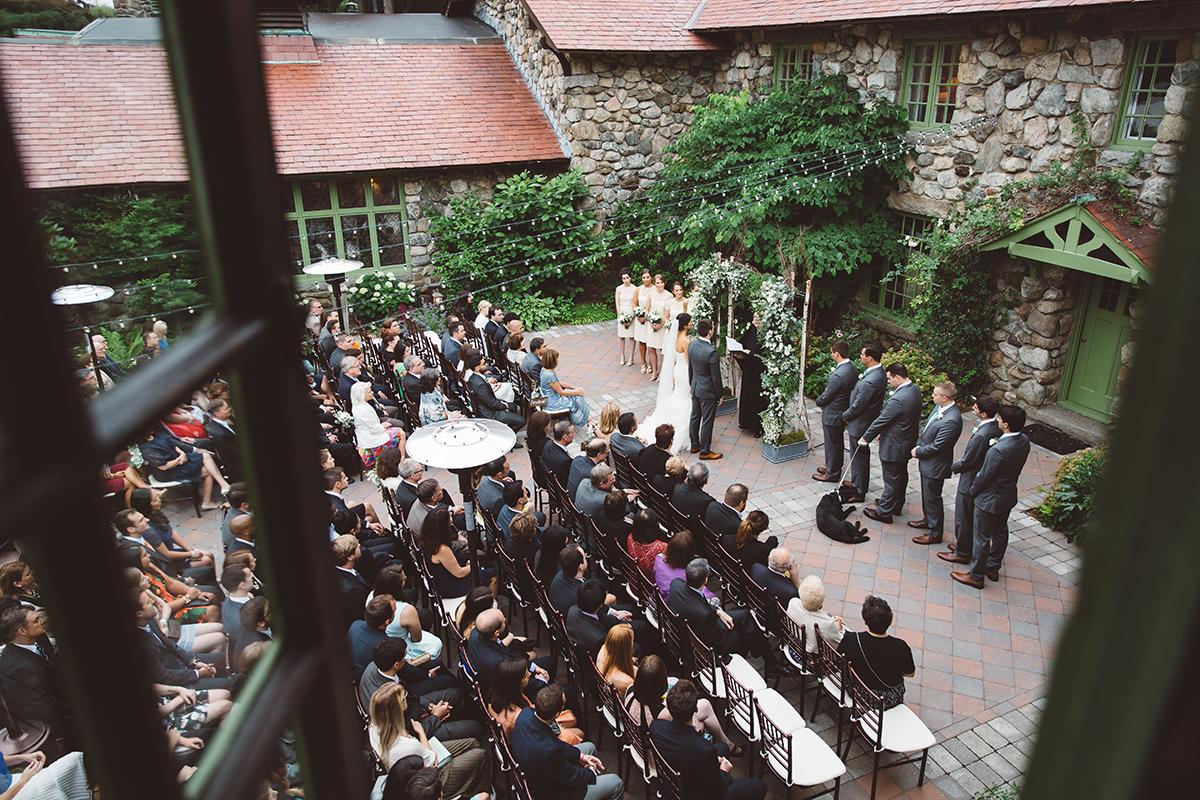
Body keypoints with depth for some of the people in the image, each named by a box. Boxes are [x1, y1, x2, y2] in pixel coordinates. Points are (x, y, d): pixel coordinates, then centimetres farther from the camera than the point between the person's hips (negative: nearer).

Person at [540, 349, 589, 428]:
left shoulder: (545, 369, -1)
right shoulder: (549, 375, -31)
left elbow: (559, 382, 10)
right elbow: (561, 392, -21)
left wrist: (575, 388, 6)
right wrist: (577, 392, -8)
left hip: (553, 396, 9)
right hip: (553, 403, -9)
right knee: (578, 399, 3)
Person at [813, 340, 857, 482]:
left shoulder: (838, 375, -32)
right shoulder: (852, 368, -3)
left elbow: (825, 397, -22)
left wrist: (818, 401, 2)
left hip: (832, 415, -9)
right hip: (844, 413, 9)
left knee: (832, 444, 8)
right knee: (838, 443, 23)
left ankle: (831, 474, 23)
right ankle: (835, 467, 40)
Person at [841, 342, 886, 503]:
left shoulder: (870, 381, -33)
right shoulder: (878, 372, -1)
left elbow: (857, 406, -24)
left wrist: (845, 416, -6)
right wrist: (848, 415, 11)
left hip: (860, 425, -9)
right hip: (867, 422, 9)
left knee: (859, 458, 7)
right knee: (861, 457, 24)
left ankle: (859, 492, 21)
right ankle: (857, 483, 41)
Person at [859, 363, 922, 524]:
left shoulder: (898, 399, -32)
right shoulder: (915, 390, -1)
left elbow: (881, 421, -22)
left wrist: (865, 438, -7)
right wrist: (883, 433, 14)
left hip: (894, 447, -9)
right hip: (907, 443, 10)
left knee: (891, 480, 5)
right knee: (901, 476, 23)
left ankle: (884, 512, 19)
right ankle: (897, 505, 41)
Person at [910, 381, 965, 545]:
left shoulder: (951, 420, -32)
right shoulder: (939, 407, -4)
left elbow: (936, 446, -26)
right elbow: (927, 426, 12)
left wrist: (918, 452, -12)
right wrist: (919, 443, 1)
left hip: (935, 465, -9)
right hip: (927, 462, 9)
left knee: (932, 498, 7)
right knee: (926, 494, 26)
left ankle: (935, 533, 22)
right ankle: (928, 520, 46)